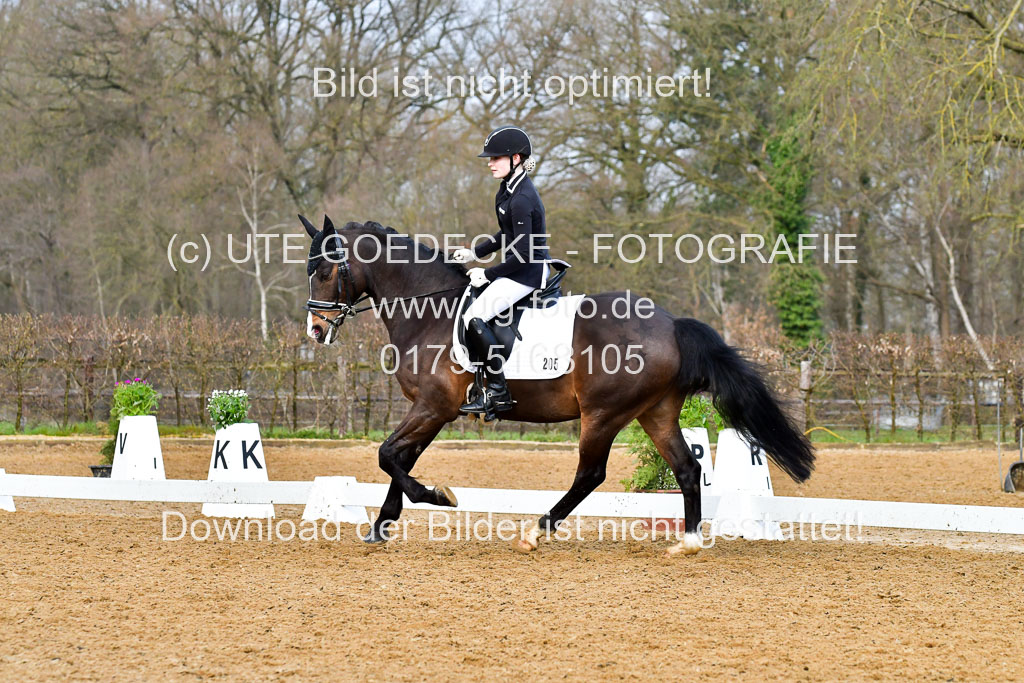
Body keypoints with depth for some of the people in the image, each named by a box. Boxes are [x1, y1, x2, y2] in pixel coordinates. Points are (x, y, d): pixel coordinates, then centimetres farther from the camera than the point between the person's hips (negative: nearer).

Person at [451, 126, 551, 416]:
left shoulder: (521, 200, -23)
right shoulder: (509, 189, 9)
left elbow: (522, 254, -24)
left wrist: (488, 274, -14)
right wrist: (474, 253, 12)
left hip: (528, 272, -11)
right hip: (518, 268, 11)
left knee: (475, 318, -18)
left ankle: (498, 392, -13)